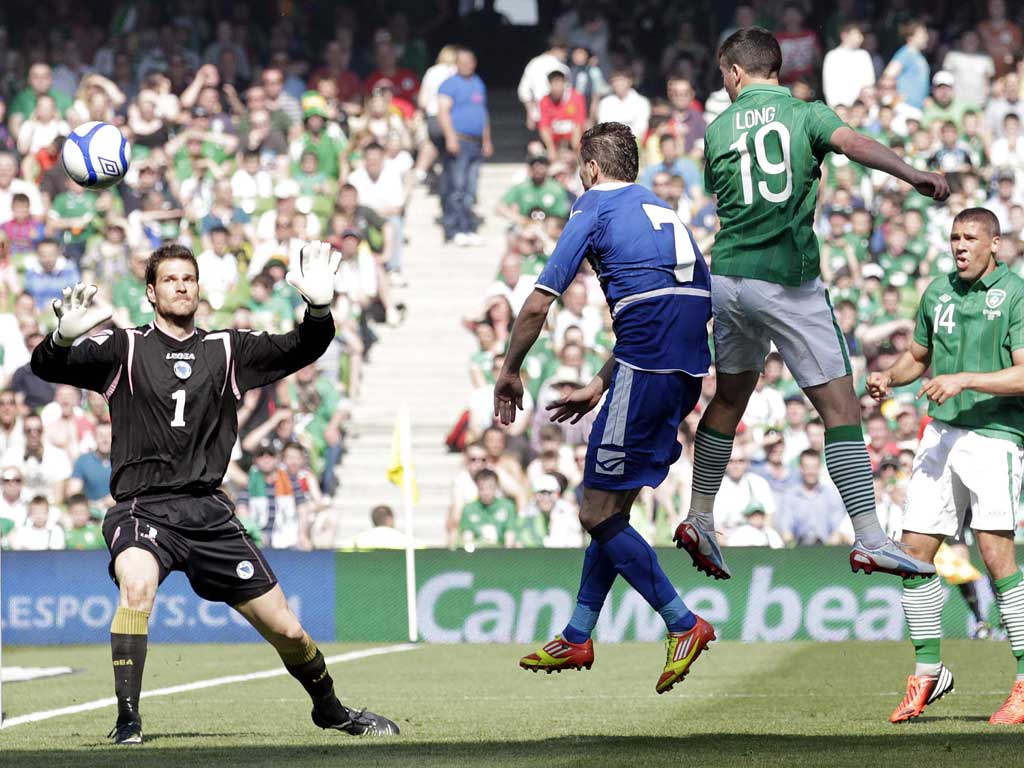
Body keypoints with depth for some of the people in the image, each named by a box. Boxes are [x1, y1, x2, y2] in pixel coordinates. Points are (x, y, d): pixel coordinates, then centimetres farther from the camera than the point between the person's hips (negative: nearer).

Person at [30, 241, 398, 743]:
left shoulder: (226, 351, 11)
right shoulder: (124, 349, 2)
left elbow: (300, 349, 3)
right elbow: (47, 367, -9)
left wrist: (318, 308, -18)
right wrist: (64, 338, -33)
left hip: (208, 512, 3)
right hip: (141, 509, -3)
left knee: (286, 629, 5)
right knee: (137, 586, -37)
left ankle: (330, 710, 33)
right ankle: (127, 721, -32)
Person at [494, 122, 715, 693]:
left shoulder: (596, 208, 3)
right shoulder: (662, 213, 26)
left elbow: (538, 306, -1)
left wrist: (510, 372, 13)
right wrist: (598, 387, 35)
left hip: (646, 368, -8)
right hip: (689, 367, 8)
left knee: (599, 515, -2)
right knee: (611, 507, 16)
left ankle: (685, 624, -6)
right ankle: (577, 639, 21)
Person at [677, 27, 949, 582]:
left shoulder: (718, 129, 10)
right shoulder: (805, 113, -2)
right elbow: (852, 142, -22)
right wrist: (914, 175, -31)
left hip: (728, 279, 5)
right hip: (790, 284, -5)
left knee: (729, 396, 22)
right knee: (840, 406, -5)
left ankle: (699, 520, 27)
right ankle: (870, 540, -13)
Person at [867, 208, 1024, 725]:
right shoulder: (938, 292, 12)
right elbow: (918, 356, 25)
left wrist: (964, 379, -23)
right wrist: (888, 378, 5)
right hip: (942, 431, 6)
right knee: (915, 551, 3)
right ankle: (927, 673, 16)